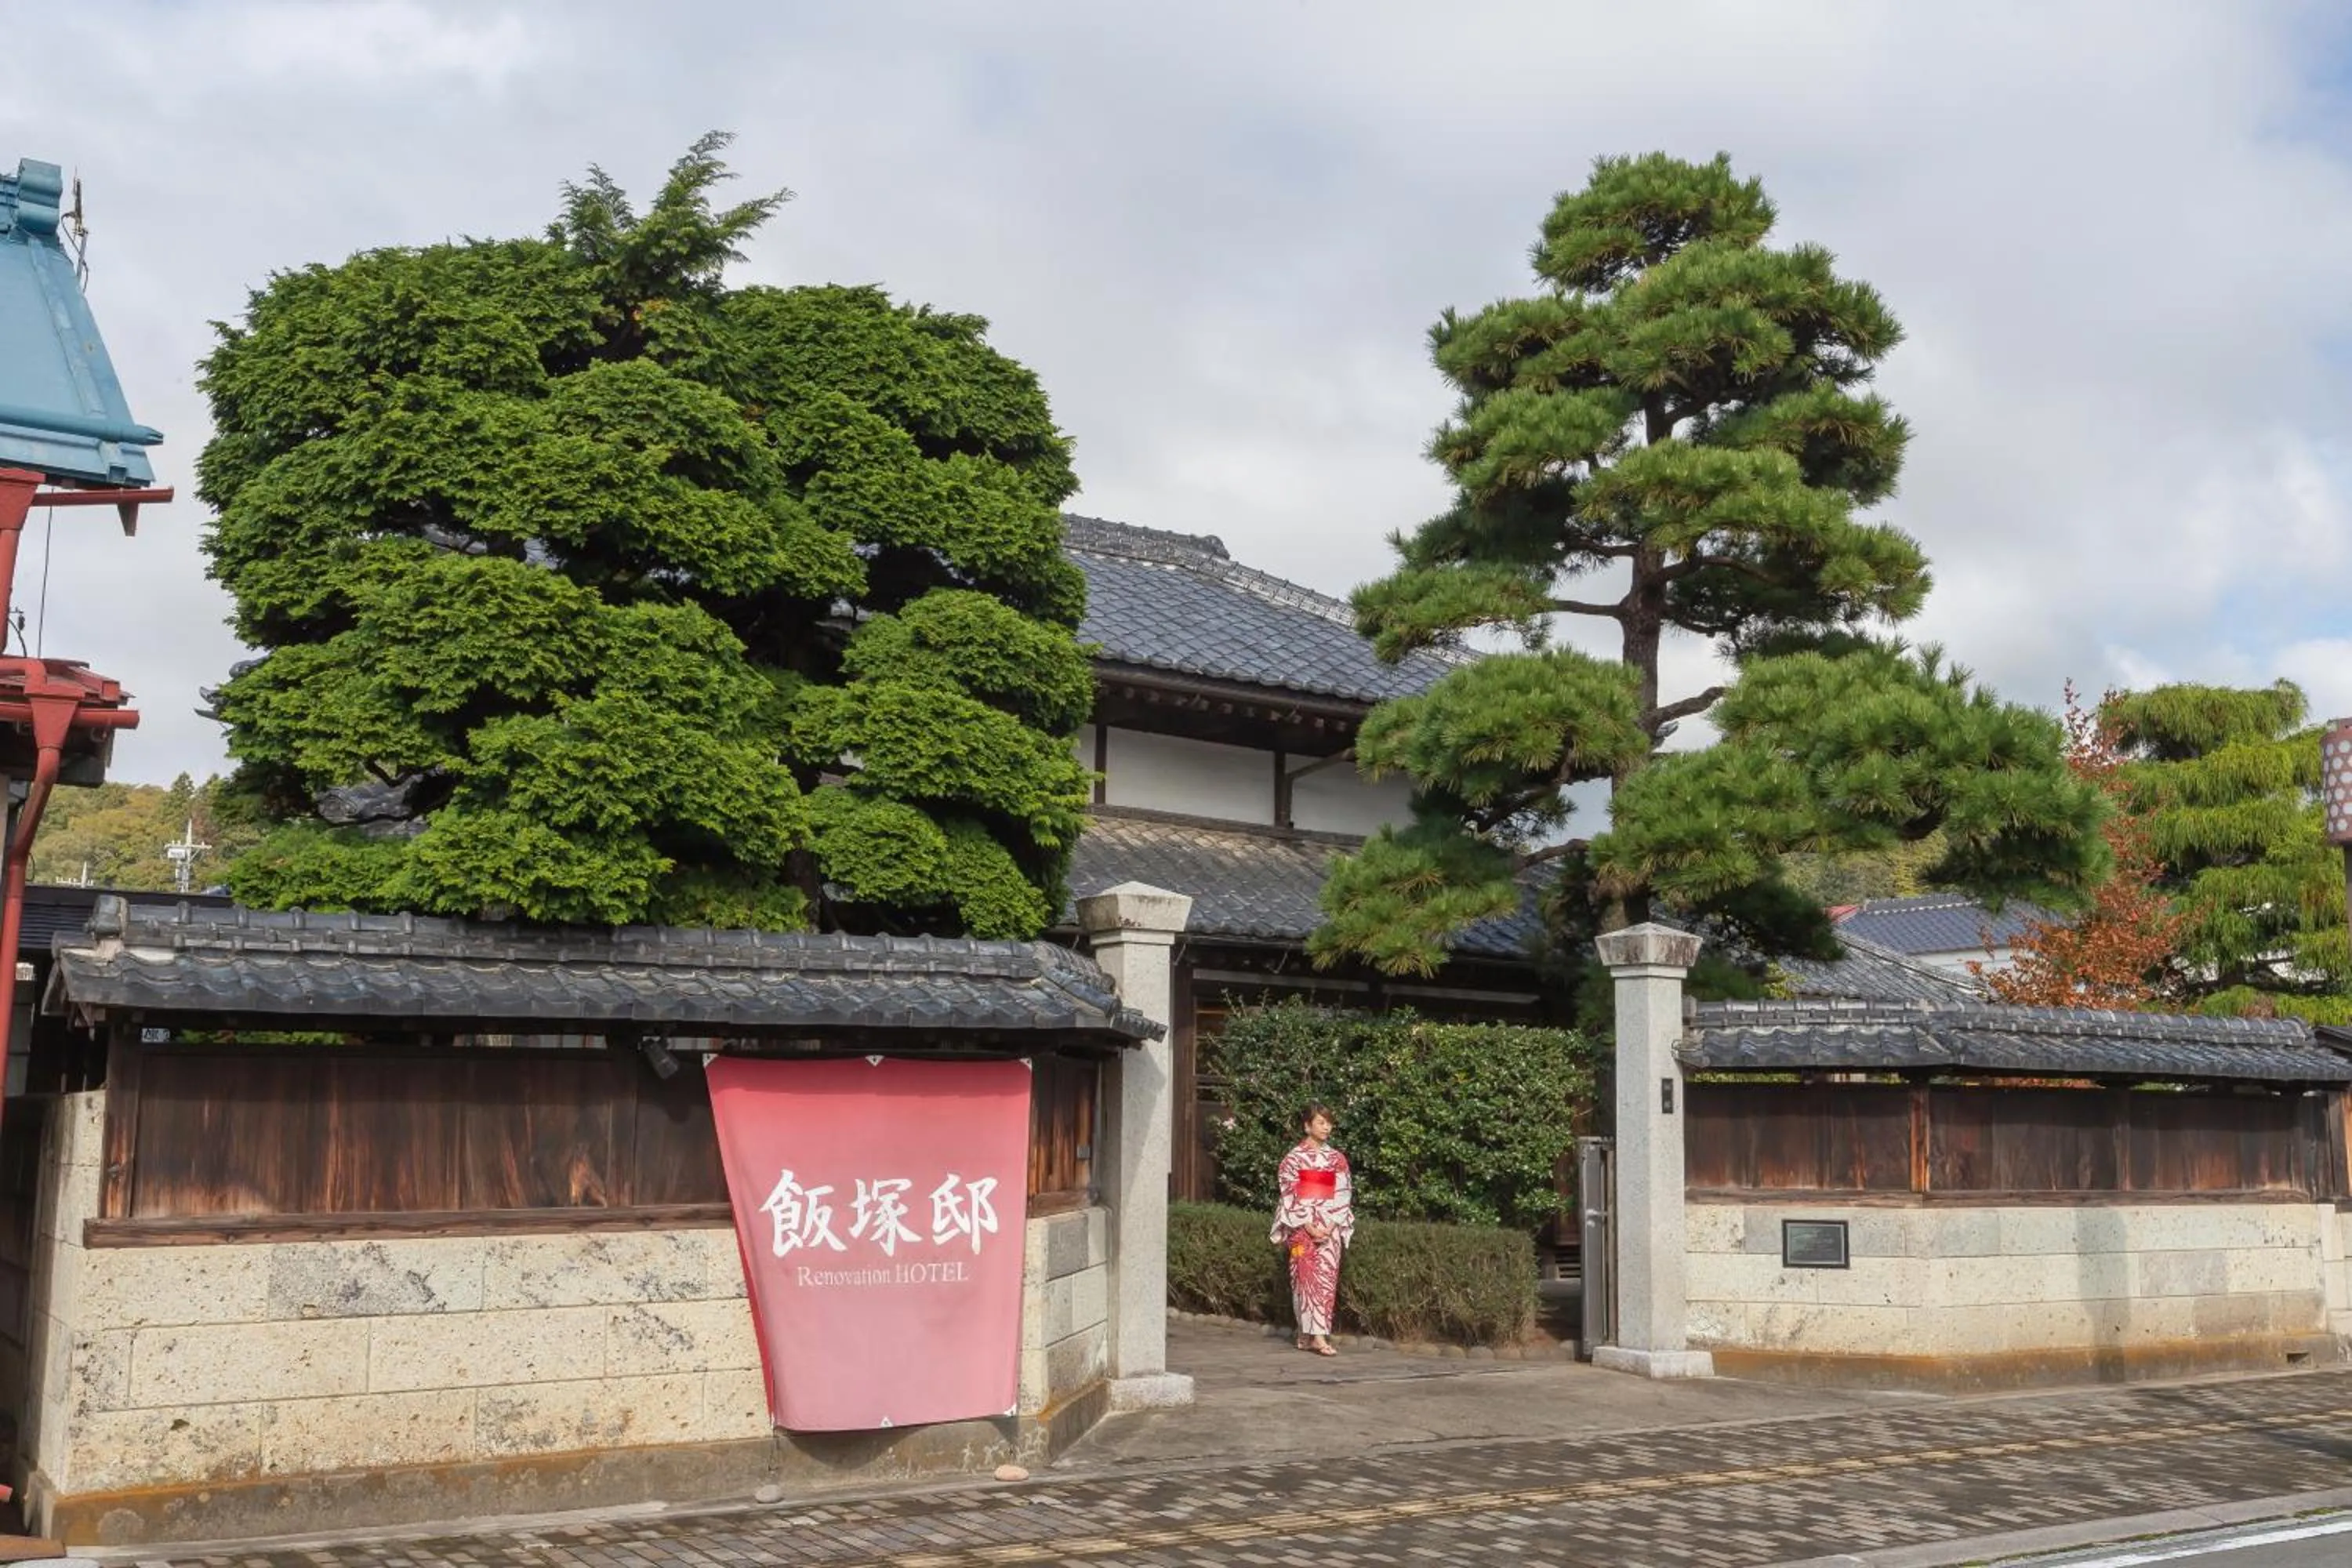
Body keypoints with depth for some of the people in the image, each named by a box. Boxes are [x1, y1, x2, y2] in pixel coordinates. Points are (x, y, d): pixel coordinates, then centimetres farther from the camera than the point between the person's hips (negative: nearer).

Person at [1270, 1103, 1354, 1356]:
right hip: (1302, 1228, -3)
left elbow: (1343, 1195, 6)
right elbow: (1290, 1196, -4)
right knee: (1307, 1278, -9)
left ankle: (1309, 1335, 2)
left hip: (1330, 1228, 3)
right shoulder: (1294, 1158, 1)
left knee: (1326, 1278, -3)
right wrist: (1309, 1226, -13)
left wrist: (1331, 1226, -7)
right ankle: (1317, 1337, -13)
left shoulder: (1337, 1159, 10)